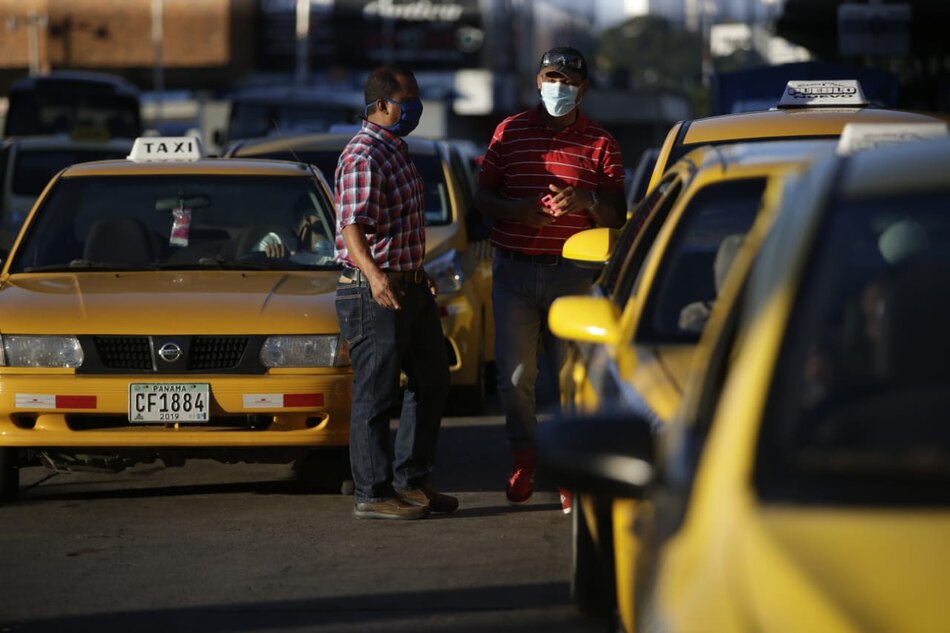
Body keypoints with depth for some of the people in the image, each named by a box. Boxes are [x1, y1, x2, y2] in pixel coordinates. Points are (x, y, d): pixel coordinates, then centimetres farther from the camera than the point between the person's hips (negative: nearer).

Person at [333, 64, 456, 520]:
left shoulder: (396, 150, 15)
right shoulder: (363, 157, -17)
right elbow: (353, 227, -28)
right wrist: (374, 275, -43)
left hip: (409, 286, 10)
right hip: (374, 294, -10)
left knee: (431, 383, 15)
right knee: (375, 396, -5)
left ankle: (410, 480, 24)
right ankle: (372, 494, 1)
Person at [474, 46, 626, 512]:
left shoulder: (600, 143, 6)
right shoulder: (510, 133, 9)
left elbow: (617, 217, 5)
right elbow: (482, 197, 9)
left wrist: (586, 202, -17)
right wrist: (515, 209, -12)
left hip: (572, 275, -1)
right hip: (514, 269, 1)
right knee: (514, 374, 0)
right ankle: (523, 460, 17)